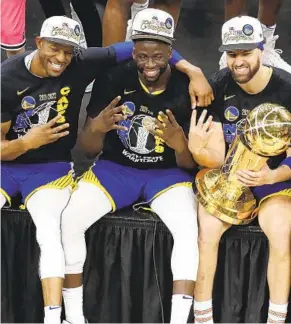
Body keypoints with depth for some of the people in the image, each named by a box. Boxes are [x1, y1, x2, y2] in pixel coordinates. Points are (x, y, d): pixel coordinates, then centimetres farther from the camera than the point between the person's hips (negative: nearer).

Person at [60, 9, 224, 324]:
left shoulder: (187, 89, -14)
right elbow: (89, 149, -5)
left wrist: (180, 144, -32)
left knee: (189, 230, -31)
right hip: (115, 168, 1)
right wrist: (97, 127, -29)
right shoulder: (113, 80, -11)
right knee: (69, 220, -22)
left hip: (168, 173, -1)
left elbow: (190, 164, -9)